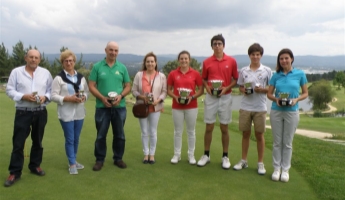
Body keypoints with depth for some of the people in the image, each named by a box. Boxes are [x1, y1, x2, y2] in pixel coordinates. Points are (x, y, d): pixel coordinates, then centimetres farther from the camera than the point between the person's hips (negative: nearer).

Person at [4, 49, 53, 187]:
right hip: (23, 113, -2)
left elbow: (51, 90, 7)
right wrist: (24, 96, -17)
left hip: (40, 112, 2)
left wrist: (45, 97, -13)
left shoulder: (45, 73, 6)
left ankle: (35, 165, 29)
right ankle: (15, 172, 8)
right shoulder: (16, 72, 0)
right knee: (18, 143, -1)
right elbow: (9, 90, -2)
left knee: (37, 141, 13)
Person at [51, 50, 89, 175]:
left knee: (76, 139, 15)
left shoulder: (81, 77, 8)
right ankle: (72, 164, 14)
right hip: (66, 114, -4)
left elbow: (87, 91, 13)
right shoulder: (59, 78, -6)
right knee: (69, 139, 2)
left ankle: (74, 160, 31)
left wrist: (84, 97, -9)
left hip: (79, 113, 5)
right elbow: (53, 96, -10)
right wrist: (68, 98, -21)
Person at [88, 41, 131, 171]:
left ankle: (118, 158, 25)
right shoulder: (97, 67, 1)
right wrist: (102, 98, -16)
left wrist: (120, 96, -12)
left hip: (119, 107, 2)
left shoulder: (122, 67, 6)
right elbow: (91, 86, -2)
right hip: (102, 106, -1)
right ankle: (99, 160, 20)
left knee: (119, 134, 10)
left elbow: (128, 86, 7)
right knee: (101, 135, 7)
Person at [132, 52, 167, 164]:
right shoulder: (139, 75, 0)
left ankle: (152, 154, 22)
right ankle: (146, 154, 22)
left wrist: (158, 100, -17)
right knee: (144, 132, 9)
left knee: (153, 132, 8)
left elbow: (164, 91, 0)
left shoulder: (161, 76, 0)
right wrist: (142, 97, -17)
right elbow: (134, 90, 0)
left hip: (155, 108, 0)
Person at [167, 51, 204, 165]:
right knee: (177, 131, 8)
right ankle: (176, 154, 19)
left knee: (191, 131, 8)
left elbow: (201, 90, 2)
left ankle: (191, 155, 19)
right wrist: (175, 97, -12)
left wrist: (192, 97, -13)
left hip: (191, 106, 0)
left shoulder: (195, 73, -1)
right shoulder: (173, 74, 1)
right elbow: (169, 90, 6)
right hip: (177, 107, 1)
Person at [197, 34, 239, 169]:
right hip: (210, 97, 1)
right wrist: (207, 87, -9)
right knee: (209, 127, 6)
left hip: (225, 97, -1)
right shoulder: (206, 62, 2)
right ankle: (206, 155, 19)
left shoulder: (231, 61, -1)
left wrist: (226, 88, -13)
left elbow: (236, 79, 4)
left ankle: (225, 157, 18)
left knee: (224, 128, 6)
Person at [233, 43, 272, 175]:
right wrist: (244, 90, -10)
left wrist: (262, 89, -16)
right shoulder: (243, 71, 5)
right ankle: (243, 161, 24)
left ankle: (260, 163, 20)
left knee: (259, 135, 7)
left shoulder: (267, 71, 0)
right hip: (245, 107, 2)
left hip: (260, 108, -2)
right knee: (245, 134, 11)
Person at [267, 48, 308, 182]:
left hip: (292, 112, -1)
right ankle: (277, 168, 20)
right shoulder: (276, 75, 3)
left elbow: (305, 93, 3)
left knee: (287, 142, 7)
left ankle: (285, 169, 21)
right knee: (277, 142, 8)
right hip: (276, 111, 1)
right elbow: (269, 93, 6)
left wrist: (296, 99, -16)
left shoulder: (300, 74, -1)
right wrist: (276, 99, -15)